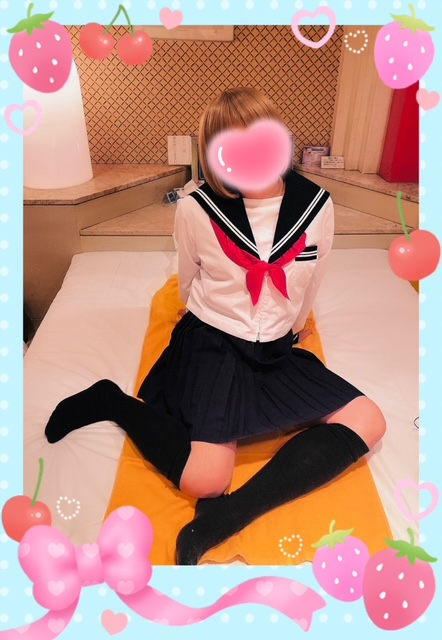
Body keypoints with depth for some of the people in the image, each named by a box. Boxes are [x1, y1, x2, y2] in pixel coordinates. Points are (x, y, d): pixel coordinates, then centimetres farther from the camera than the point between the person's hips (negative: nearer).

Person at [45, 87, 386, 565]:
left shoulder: (317, 205, -6)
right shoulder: (197, 208, -12)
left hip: (276, 351, 5)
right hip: (211, 346, -4)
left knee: (368, 422, -10)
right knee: (203, 478, -20)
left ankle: (230, 515, -17)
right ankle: (112, 400, 5)